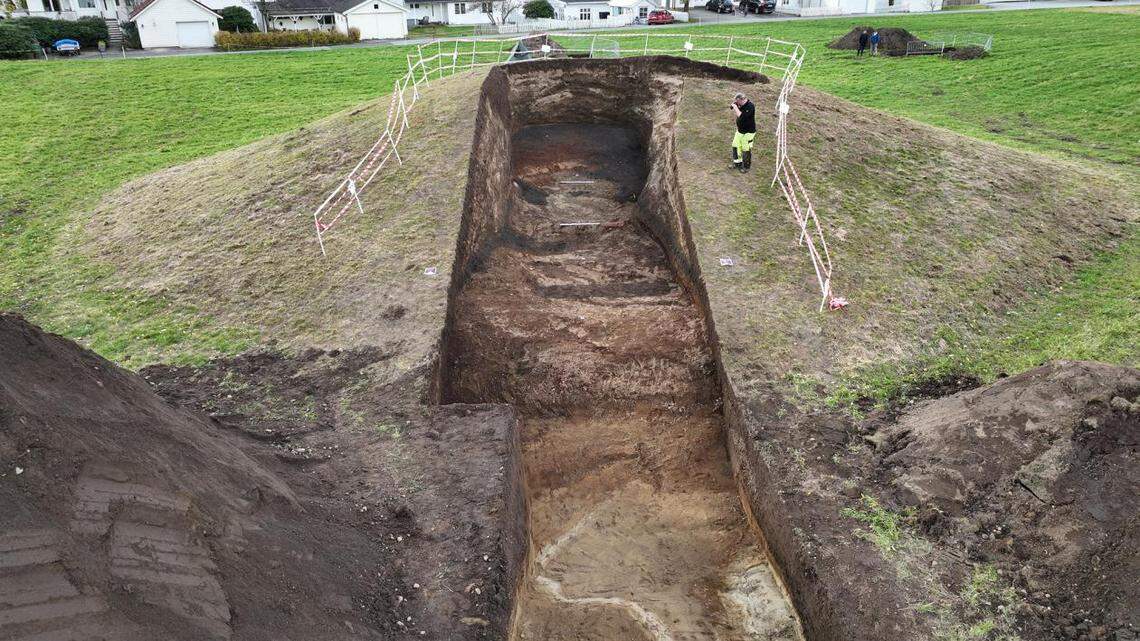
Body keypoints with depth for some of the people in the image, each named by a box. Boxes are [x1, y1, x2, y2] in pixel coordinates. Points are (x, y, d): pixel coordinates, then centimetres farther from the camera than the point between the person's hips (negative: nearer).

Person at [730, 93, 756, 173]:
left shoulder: (750, 106, -24)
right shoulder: (740, 104, -1)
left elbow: (741, 116, -34)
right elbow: (735, 114, 11)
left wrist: (735, 107, -25)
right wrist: (734, 105, -5)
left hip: (748, 132, -8)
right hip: (739, 130, 8)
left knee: (746, 150, 2)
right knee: (736, 146, 15)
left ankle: (746, 166, 18)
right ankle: (738, 162, 33)